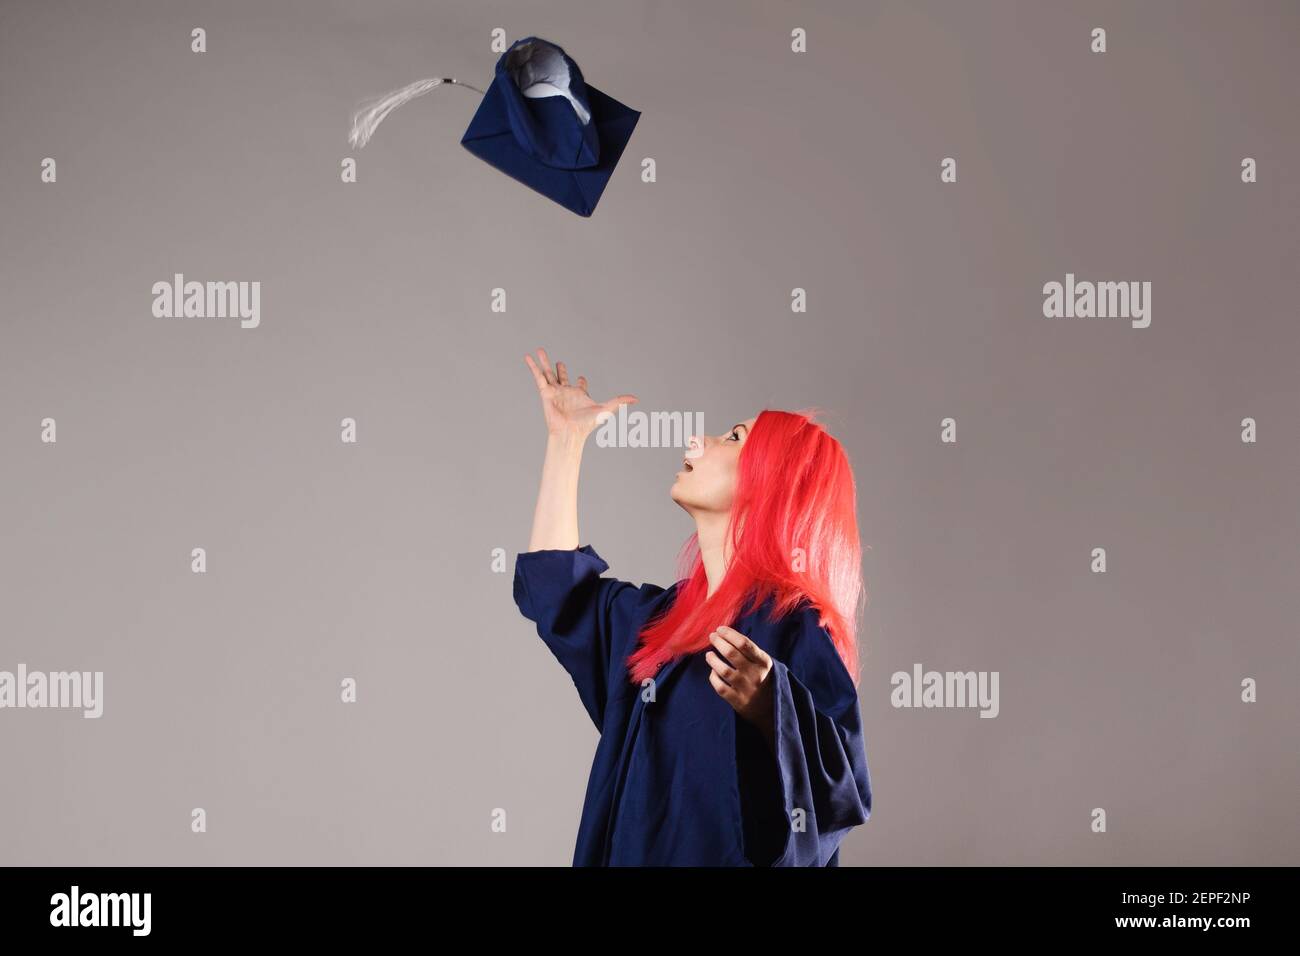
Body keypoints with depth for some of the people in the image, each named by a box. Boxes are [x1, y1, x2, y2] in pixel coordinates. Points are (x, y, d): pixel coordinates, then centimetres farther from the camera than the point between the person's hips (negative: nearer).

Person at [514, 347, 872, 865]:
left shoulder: (794, 625, -15)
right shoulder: (662, 615, 7)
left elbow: (842, 785, -21)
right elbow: (553, 585, 20)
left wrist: (767, 707, -39)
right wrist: (565, 436, 21)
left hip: (734, 854, -7)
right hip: (637, 852, 7)